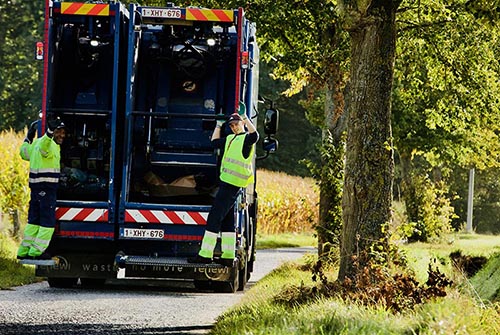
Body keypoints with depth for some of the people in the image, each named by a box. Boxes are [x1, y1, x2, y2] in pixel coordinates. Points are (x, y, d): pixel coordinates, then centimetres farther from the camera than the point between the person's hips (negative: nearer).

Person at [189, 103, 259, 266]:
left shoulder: (246, 139, -6)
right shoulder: (230, 139, 21)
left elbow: (254, 135, -28)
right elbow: (215, 142, 35)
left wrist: (245, 118, -29)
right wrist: (219, 125, 30)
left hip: (232, 184, -10)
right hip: (226, 182, 10)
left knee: (214, 217, -11)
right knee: (226, 220, 10)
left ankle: (205, 254, -12)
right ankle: (228, 256, 12)